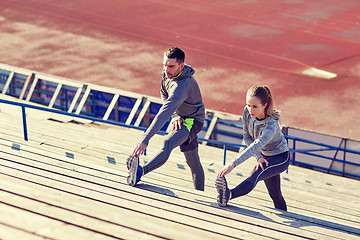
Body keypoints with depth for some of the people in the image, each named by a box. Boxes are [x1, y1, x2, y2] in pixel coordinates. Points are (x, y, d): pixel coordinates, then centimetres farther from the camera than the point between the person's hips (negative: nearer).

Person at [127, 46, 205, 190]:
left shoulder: (181, 86, -37)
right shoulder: (167, 73, -9)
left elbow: (164, 114, -44)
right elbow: (164, 95, 5)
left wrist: (145, 140, -50)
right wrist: (175, 116, -14)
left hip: (192, 121, -9)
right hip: (180, 117, 9)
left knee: (168, 143, -38)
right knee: (193, 163, 18)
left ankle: (141, 172, -57)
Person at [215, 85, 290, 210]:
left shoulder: (271, 125, -36)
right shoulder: (247, 112, -17)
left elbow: (255, 147, -47)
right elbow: (247, 138, -8)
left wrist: (232, 164, -56)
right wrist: (259, 157, -24)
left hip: (280, 158, -7)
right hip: (264, 155, 7)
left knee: (255, 175, -34)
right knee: (275, 195, 16)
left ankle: (229, 195, -54)